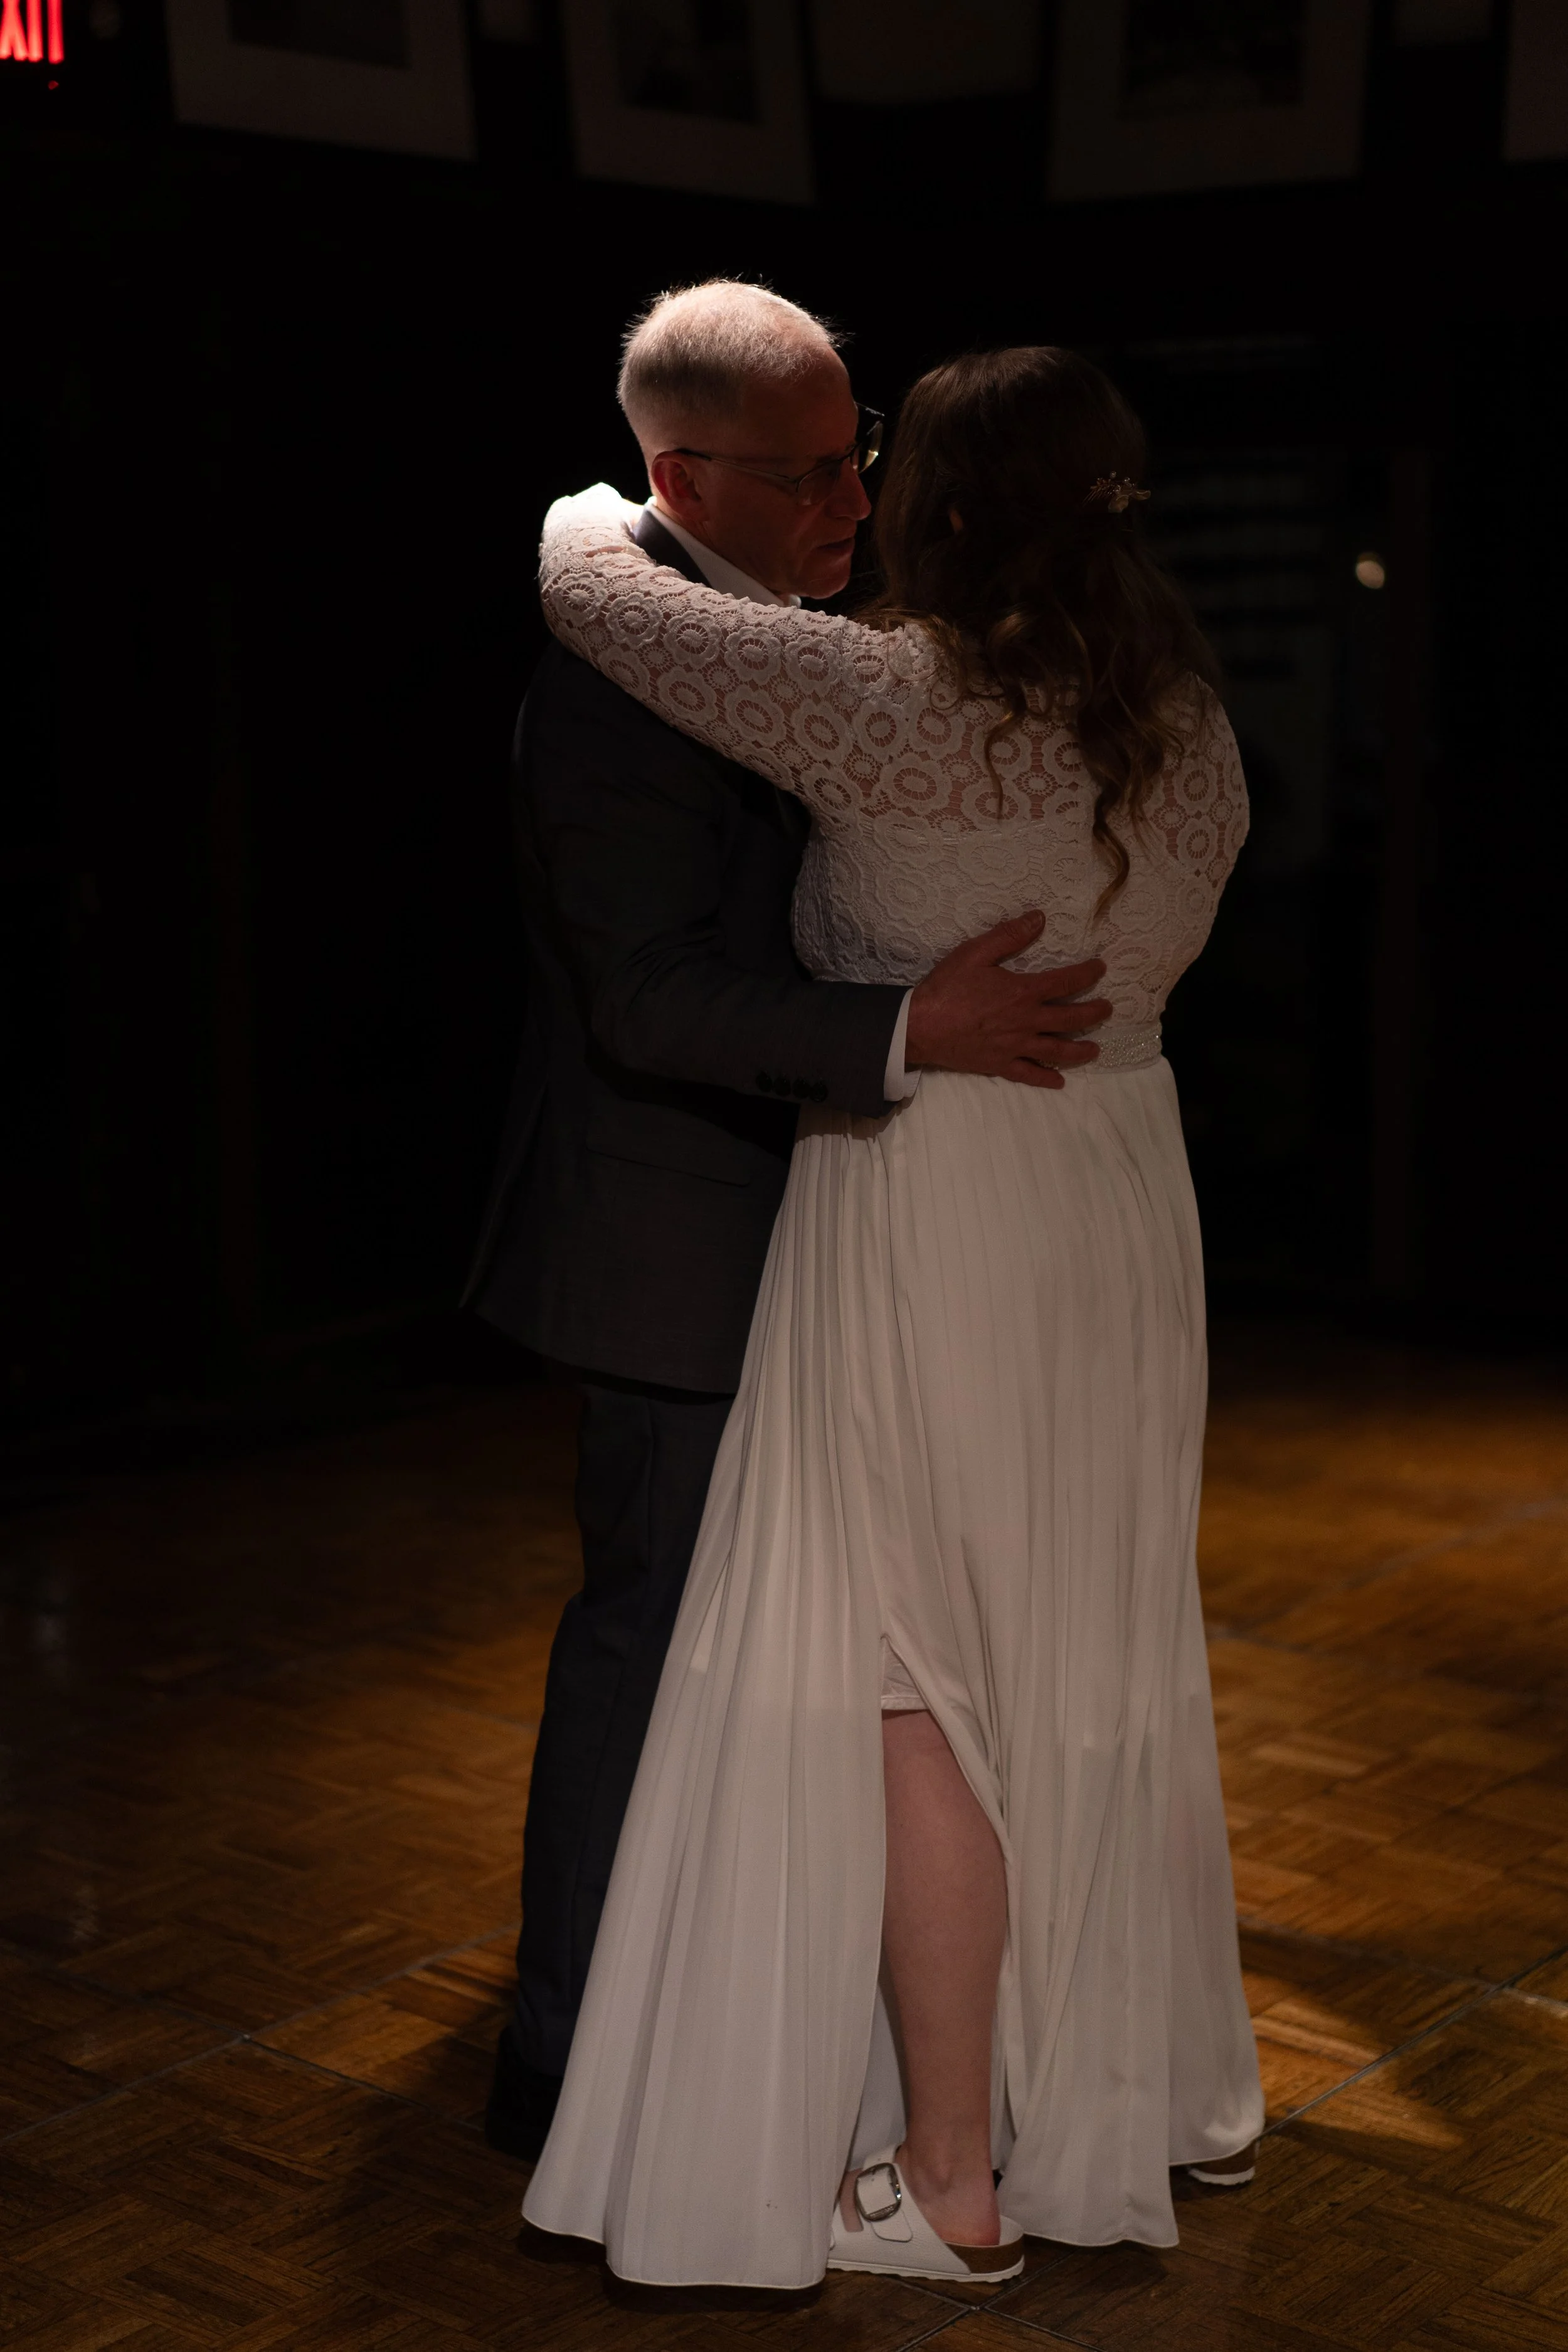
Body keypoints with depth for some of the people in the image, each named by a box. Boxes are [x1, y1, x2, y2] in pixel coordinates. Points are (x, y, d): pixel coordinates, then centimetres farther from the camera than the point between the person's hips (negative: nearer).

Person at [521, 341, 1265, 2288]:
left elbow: (589, 588, -10)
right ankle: (1178, 2086, 34)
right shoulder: (1190, 728, 2)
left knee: (920, 1687, 4)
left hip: (930, 1219, -7)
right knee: (1107, 1659, 20)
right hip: (1125, 1199, 7)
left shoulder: (897, 707, -18)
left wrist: (607, 509, 11)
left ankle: (954, 2183, 14)